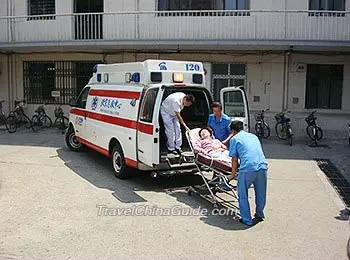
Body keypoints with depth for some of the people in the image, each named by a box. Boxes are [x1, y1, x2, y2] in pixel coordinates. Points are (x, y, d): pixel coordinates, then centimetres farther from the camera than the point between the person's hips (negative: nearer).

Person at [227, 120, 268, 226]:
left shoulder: (234, 139, 12)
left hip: (247, 169, -5)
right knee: (261, 194, 22)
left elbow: (234, 159, 10)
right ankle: (259, 215, 38)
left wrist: (233, 175, 22)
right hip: (263, 166, 5)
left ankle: (247, 220, 16)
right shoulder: (253, 136, 27)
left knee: (243, 195, 12)